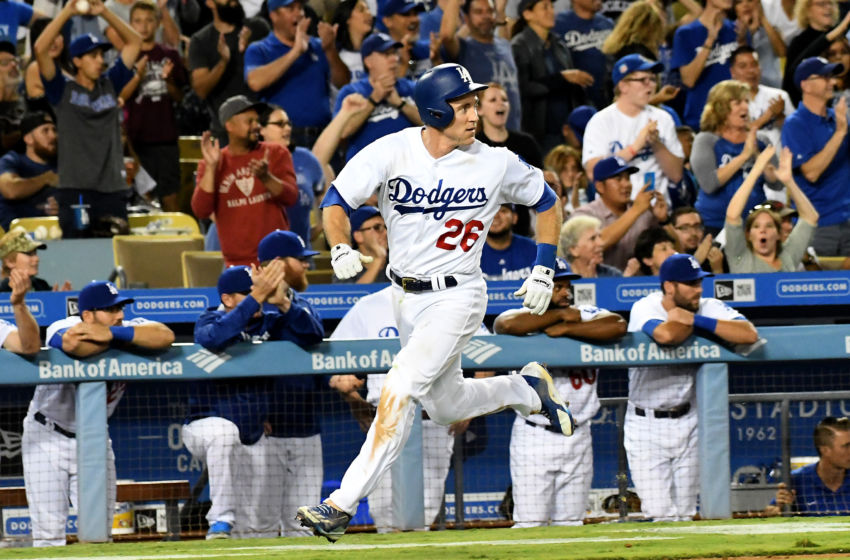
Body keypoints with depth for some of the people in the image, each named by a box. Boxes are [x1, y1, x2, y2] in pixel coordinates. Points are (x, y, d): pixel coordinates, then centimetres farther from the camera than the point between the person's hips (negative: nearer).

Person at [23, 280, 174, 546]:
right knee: (49, 531, -8)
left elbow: (165, 336, -28)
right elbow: (75, 346, -45)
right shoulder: (63, 328, -21)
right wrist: (117, 338, -28)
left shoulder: (130, 328, -9)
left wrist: (114, 334, -36)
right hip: (47, 437, -4)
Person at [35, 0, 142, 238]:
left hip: (113, 189, 4)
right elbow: (40, 49, -8)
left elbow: (134, 42, 18)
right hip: (75, 189, -4)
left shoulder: (110, 84, 14)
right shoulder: (63, 91, 4)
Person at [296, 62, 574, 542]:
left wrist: (544, 271, 2)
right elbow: (336, 201, -10)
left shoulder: (496, 165, -11)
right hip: (406, 299, 4)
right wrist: (341, 250, -30)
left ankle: (343, 504, -20)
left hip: (457, 299, -4)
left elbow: (547, 202, 7)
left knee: (400, 389, -20)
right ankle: (528, 388, 46)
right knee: (446, 406, 17)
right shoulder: (392, 152, -10)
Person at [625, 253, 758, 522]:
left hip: (688, 421, 3)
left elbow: (749, 334, -20)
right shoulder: (645, 308, -13)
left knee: (685, 515, 7)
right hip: (646, 426, -3)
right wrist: (691, 320, -15)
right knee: (661, 516, -10)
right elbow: (667, 335, -36)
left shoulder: (710, 309, -3)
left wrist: (696, 319, -22)